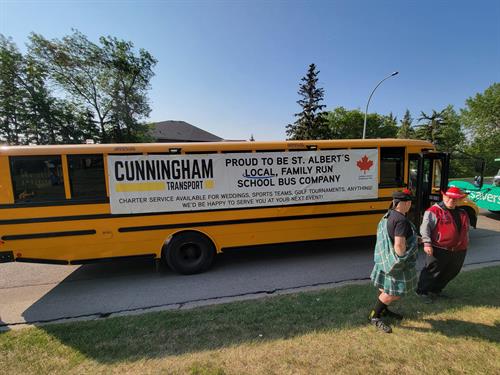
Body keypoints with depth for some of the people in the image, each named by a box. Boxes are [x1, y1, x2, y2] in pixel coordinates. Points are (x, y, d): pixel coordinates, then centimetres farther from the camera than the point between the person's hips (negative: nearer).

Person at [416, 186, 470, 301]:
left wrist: (465, 243, 22)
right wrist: (427, 243, -26)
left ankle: (435, 290, 36)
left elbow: (466, 229, 24)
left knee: (451, 272, 17)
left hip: (459, 251, 7)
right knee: (432, 272, 3)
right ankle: (422, 291, 20)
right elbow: (425, 227, -18)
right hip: (439, 250, -7)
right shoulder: (434, 211, -11)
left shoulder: (462, 213, 11)